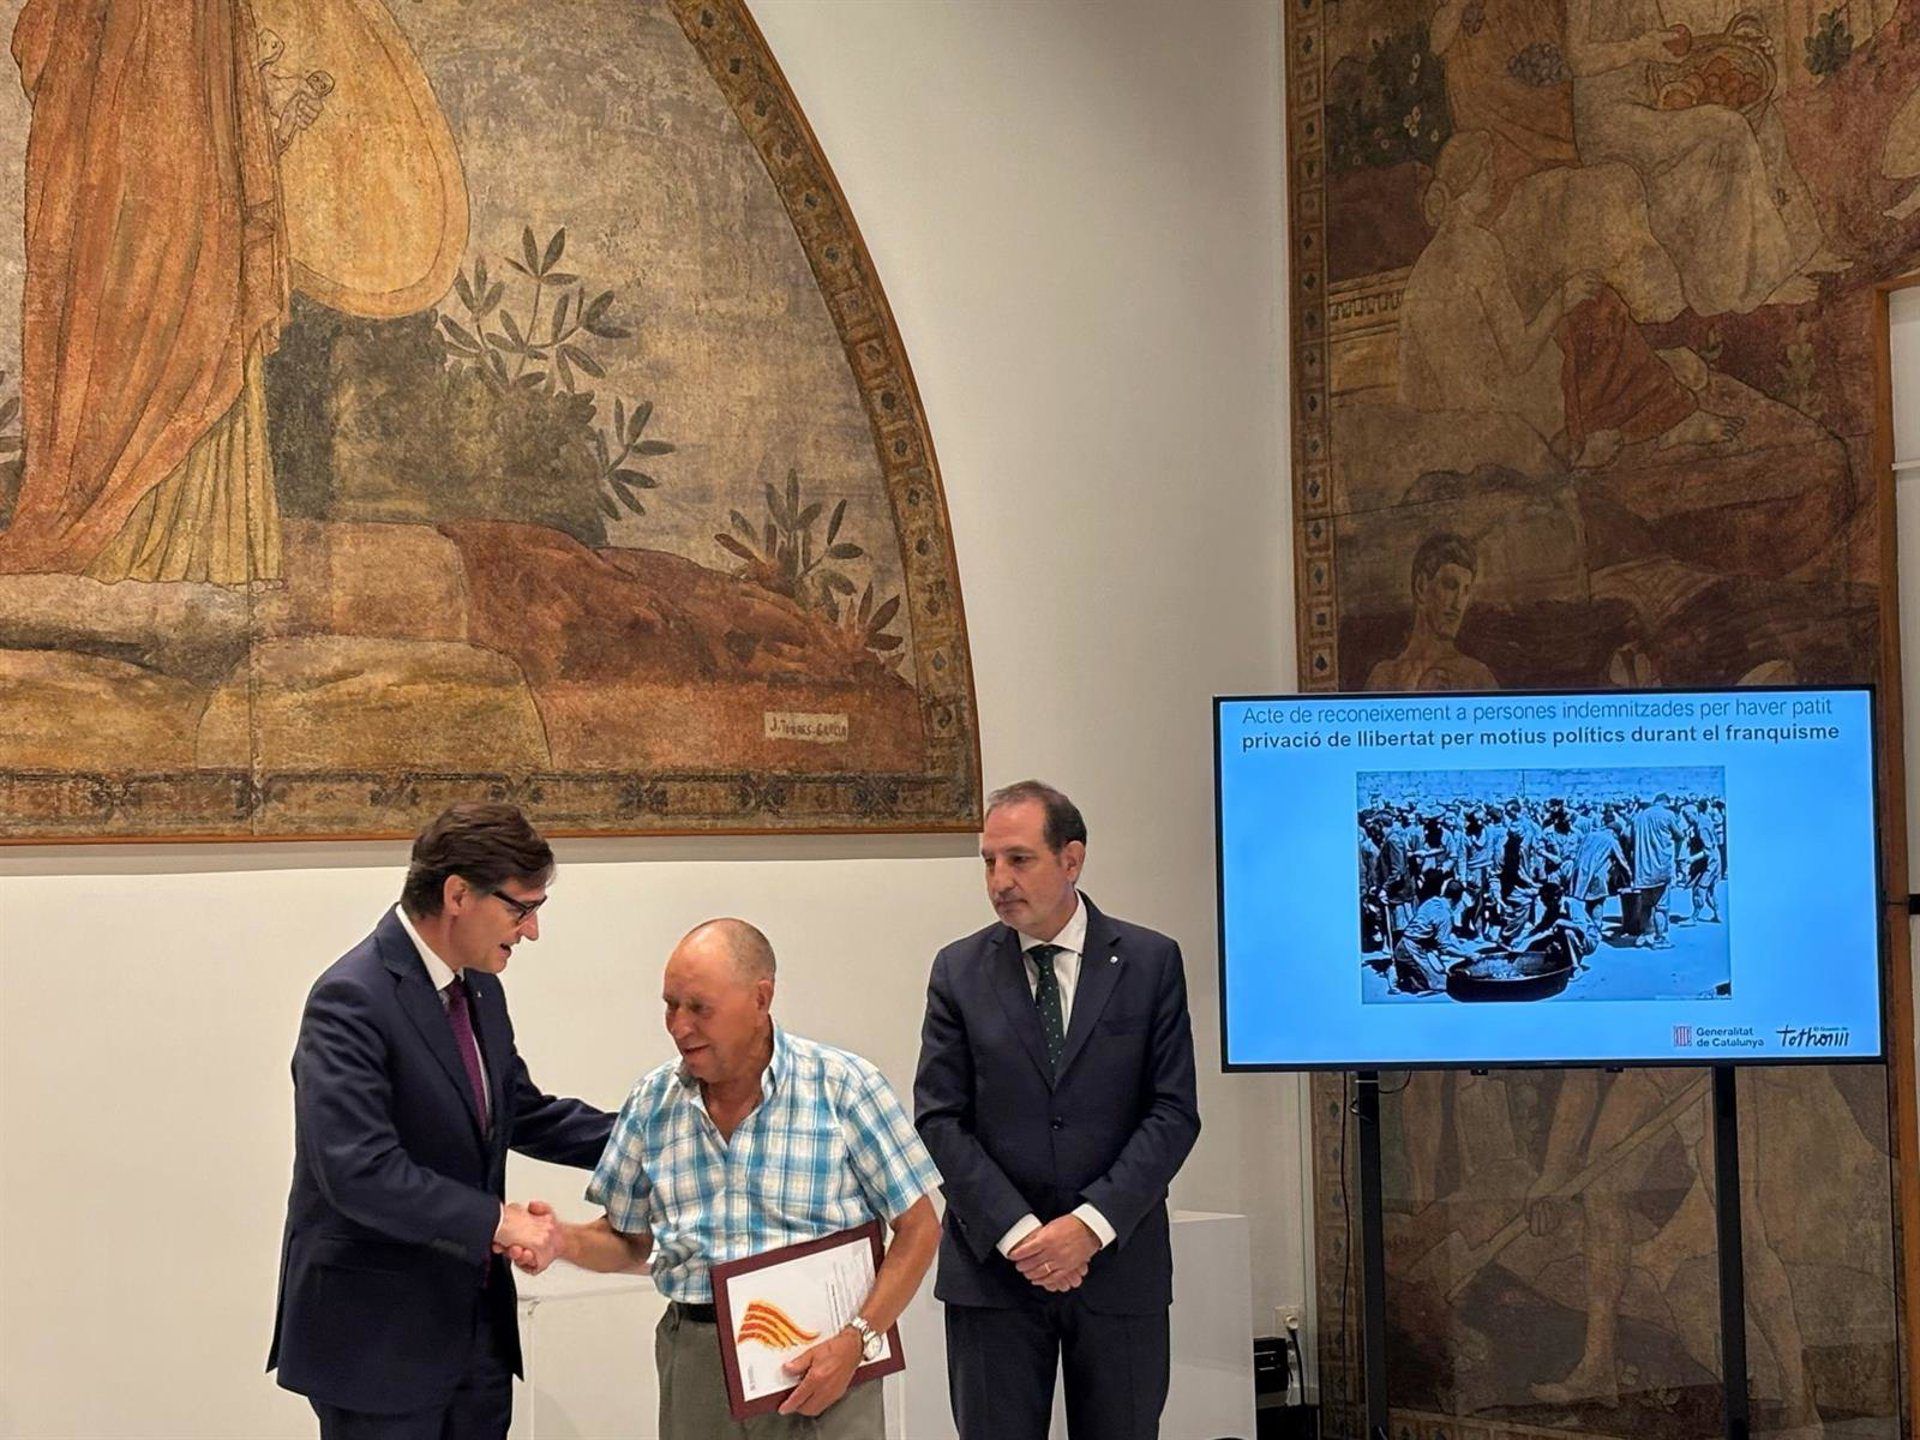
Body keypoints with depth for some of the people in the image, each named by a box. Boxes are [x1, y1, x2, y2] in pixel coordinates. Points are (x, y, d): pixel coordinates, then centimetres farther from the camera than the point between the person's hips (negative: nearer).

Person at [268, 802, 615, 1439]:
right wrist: (496, 1221, -24)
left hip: (476, 1326, 8)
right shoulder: (352, 998, -19)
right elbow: (358, 1170, -28)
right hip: (378, 1335, -8)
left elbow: (523, 1112, 21)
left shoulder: (480, 990, 9)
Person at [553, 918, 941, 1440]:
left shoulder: (843, 1084, -5)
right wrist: (562, 1240, -6)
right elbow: (629, 1242, 15)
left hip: (822, 1353, -3)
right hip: (695, 1358, 3)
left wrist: (856, 1341, -13)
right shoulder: (653, 1099, 7)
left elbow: (919, 1228, -3)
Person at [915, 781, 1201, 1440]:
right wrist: (1017, 1233, -11)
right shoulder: (959, 971, 4)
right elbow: (939, 1120, 0)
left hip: (1119, 1262, 0)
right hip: (993, 1265, 0)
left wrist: (1092, 1225, -13)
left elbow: (1174, 1113, -2)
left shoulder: (1151, 962, 2)